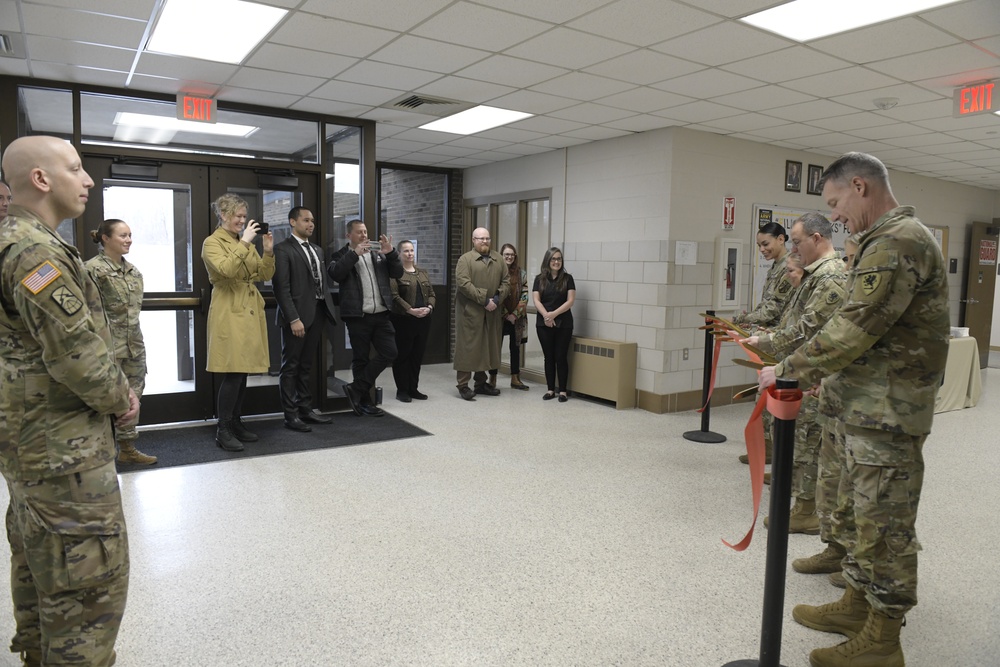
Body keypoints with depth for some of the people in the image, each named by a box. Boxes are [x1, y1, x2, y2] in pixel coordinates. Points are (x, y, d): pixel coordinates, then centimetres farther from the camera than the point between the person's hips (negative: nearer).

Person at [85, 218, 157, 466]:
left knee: (133, 396, 11)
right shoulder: (93, 268, -10)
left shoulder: (132, 270, 13)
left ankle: (127, 447, 22)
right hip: (108, 345, -7)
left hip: (134, 343, 7)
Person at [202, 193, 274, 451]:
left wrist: (268, 250, -3)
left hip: (251, 311, 7)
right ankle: (223, 431, 0)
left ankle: (236, 423, 20)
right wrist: (244, 242, -20)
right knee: (232, 373, -9)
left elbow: (265, 275, 12)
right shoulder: (212, 243, -4)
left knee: (243, 371, 10)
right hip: (229, 313, -7)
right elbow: (226, 269, -23)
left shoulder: (246, 242, 17)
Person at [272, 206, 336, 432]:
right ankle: (291, 416, 10)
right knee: (290, 367, 2)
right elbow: (281, 287, -13)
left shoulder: (317, 250, 17)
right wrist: (293, 318, -19)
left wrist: (328, 310, 7)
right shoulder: (282, 249, -7)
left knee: (306, 366, 14)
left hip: (317, 314, 7)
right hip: (297, 316, -7)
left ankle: (306, 409, 23)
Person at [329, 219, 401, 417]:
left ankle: (356, 389, 8)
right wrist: (355, 253, -18)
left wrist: (391, 253, -8)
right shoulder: (341, 255, 3)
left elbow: (398, 273, 7)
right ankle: (365, 401, 16)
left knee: (389, 353, -1)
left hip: (381, 315, 4)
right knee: (362, 359, 4)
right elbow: (335, 273, -16)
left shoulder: (378, 252, 13)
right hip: (358, 316, -4)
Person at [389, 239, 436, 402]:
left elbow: (431, 294, 13)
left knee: (418, 355, 9)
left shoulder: (423, 273, 17)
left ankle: (413, 388, 19)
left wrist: (429, 307, -6)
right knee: (402, 355, 1)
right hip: (403, 320, -6)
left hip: (423, 320, 6)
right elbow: (394, 296, -14)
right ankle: (402, 390, 10)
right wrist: (411, 310, -20)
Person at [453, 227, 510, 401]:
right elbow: (463, 283, -14)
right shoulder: (465, 259, -3)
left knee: (487, 347, 10)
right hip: (470, 311, -5)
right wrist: (484, 300, -18)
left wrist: (497, 298, -7)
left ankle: (481, 383, 21)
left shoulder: (498, 259, 14)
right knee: (468, 347, -3)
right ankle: (463, 385, 3)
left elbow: (506, 281, 10)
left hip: (492, 313, 5)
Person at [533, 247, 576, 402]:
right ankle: (550, 389, 14)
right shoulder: (539, 279, 6)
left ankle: (562, 390, 8)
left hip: (563, 324, -1)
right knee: (549, 357, 7)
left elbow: (570, 301, -5)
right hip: (543, 324, 1)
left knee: (561, 357, 0)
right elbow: (536, 300, -2)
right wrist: (546, 315, -18)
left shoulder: (567, 278, 2)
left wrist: (554, 314, -16)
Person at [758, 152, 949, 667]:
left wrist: (788, 371, -15)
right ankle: (857, 605, 34)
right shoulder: (889, 240, 16)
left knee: (885, 525, 2)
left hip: (887, 415, -10)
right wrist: (821, 376, 14)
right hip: (869, 409, 10)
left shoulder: (897, 243, -18)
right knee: (856, 511, 19)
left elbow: (853, 331, -24)